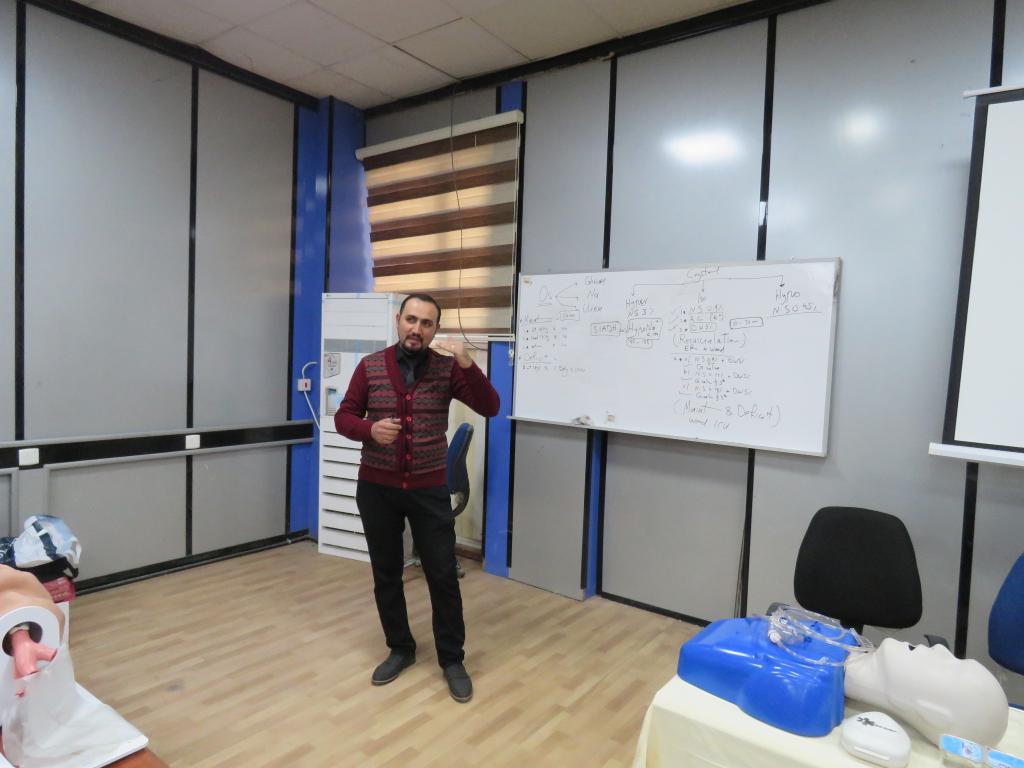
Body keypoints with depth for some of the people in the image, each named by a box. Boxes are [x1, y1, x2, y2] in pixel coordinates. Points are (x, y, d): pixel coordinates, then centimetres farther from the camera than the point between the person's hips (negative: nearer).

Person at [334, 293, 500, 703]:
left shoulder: (447, 369, -5)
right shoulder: (370, 366, -1)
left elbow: (490, 407, -13)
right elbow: (343, 417, 3)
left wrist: (468, 364, -27)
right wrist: (370, 429, -19)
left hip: (429, 489, -1)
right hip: (376, 487, 2)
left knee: (443, 575, 3)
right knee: (386, 573, 13)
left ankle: (452, 660, 21)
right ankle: (400, 649, 33)